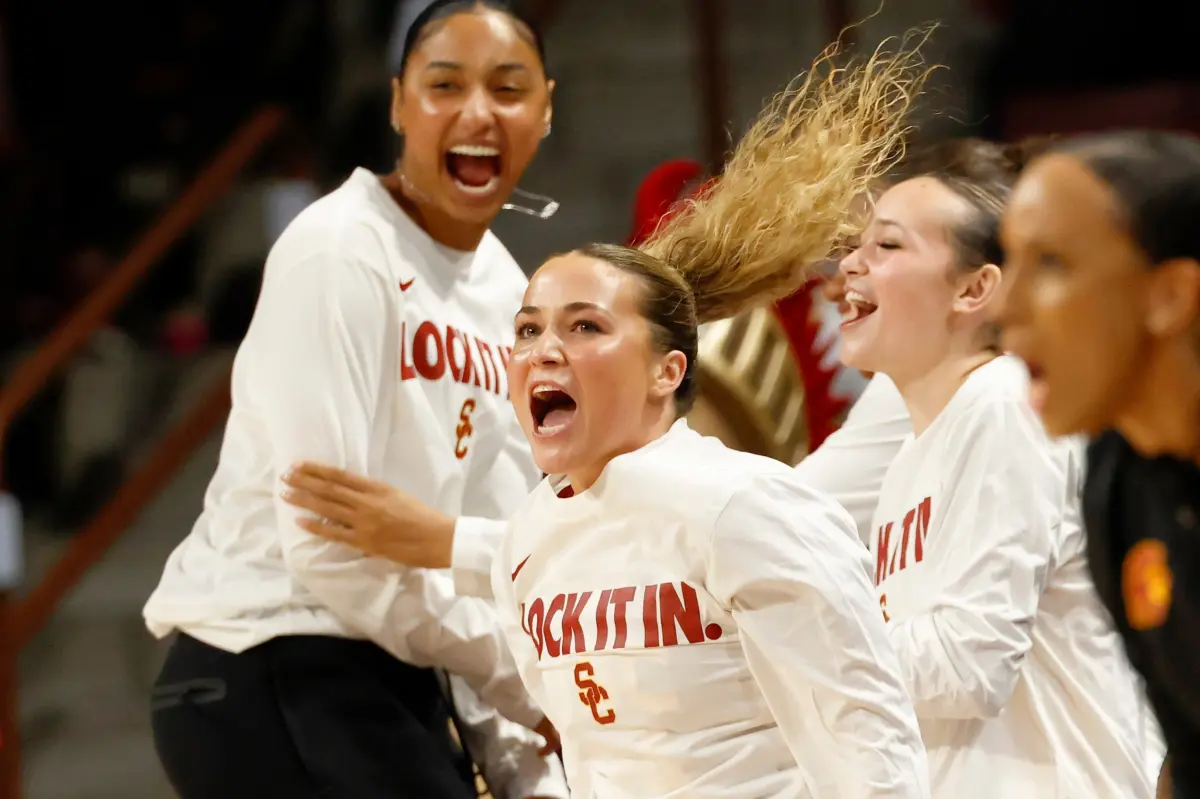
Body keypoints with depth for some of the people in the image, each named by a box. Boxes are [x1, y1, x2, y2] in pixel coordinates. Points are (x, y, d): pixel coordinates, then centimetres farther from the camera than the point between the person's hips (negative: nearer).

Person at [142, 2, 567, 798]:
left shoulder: (505, 285, 10)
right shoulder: (338, 254, -14)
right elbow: (332, 543, -20)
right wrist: (520, 680, -11)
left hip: (396, 688, 8)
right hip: (270, 687, -8)